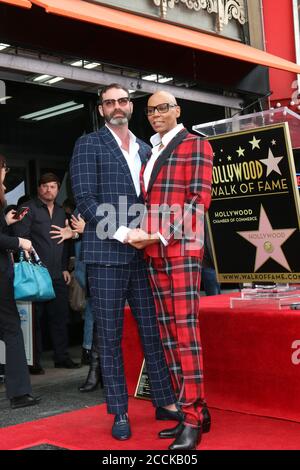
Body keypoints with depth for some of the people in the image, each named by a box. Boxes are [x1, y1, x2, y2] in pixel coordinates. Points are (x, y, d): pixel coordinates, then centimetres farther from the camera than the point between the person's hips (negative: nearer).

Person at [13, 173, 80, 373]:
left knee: (60, 317, 9)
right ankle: (34, 361, 9)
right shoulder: (30, 209, -3)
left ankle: (62, 356, 19)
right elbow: (21, 237, -9)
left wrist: (65, 268, 15)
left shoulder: (61, 212, 17)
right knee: (35, 318, 1)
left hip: (57, 274, 6)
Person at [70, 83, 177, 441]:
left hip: (142, 253, 4)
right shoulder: (89, 145, 2)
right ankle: (119, 413, 11)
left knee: (153, 330, 7)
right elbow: (85, 199, -7)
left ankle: (165, 401, 19)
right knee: (110, 335, 2)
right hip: (106, 253, -4)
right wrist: (122, 233, -15)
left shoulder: (145, 150, 18)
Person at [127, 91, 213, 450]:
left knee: (185, 330, -9)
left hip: (182, 248, -6)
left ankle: (192, 418, -4)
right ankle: (194, 410, 12)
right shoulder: (150, 152, 21)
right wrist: (143, 235, 5)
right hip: (154, 252, 7)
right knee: (168, 335, 4)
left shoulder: (196, 146, 2)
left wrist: (162, 234, -14)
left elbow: (199, 199, -7)